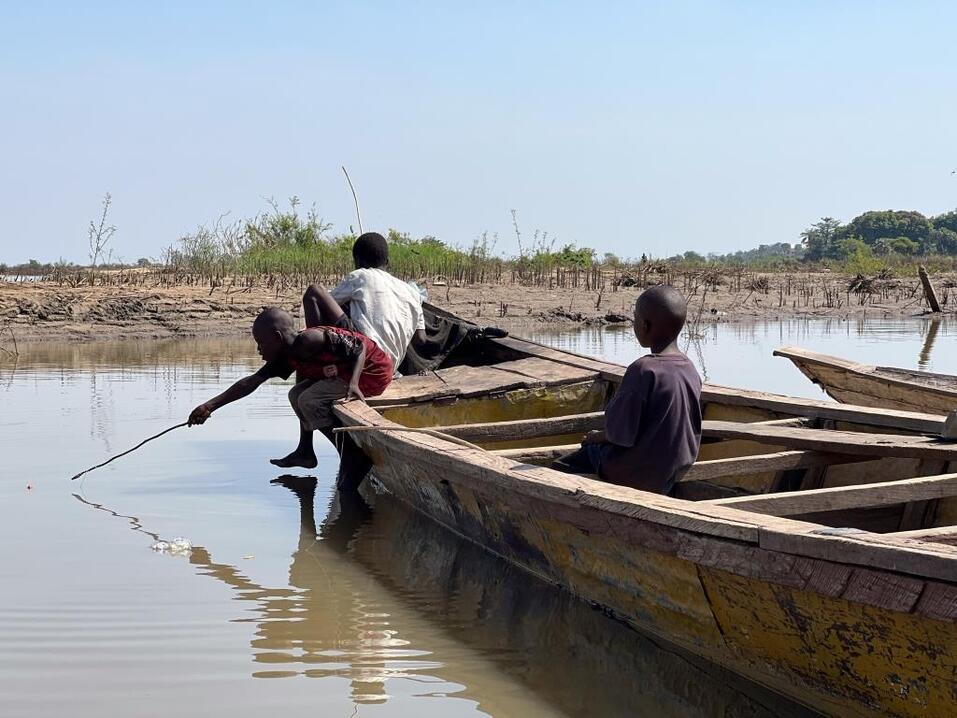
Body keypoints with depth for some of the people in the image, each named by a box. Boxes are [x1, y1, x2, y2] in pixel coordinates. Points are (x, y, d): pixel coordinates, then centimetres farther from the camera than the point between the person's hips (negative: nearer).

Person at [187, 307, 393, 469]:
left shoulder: (308, 340, -24)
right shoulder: (286, 358, 2)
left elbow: (359, 347, -23)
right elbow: (251, 382, 4)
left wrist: (353, 383, -34)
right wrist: (210, 406, 1)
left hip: (373, 372, -10)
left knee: (309, 400, -17)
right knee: (297, 395, 14)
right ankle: (305, 452, 15)